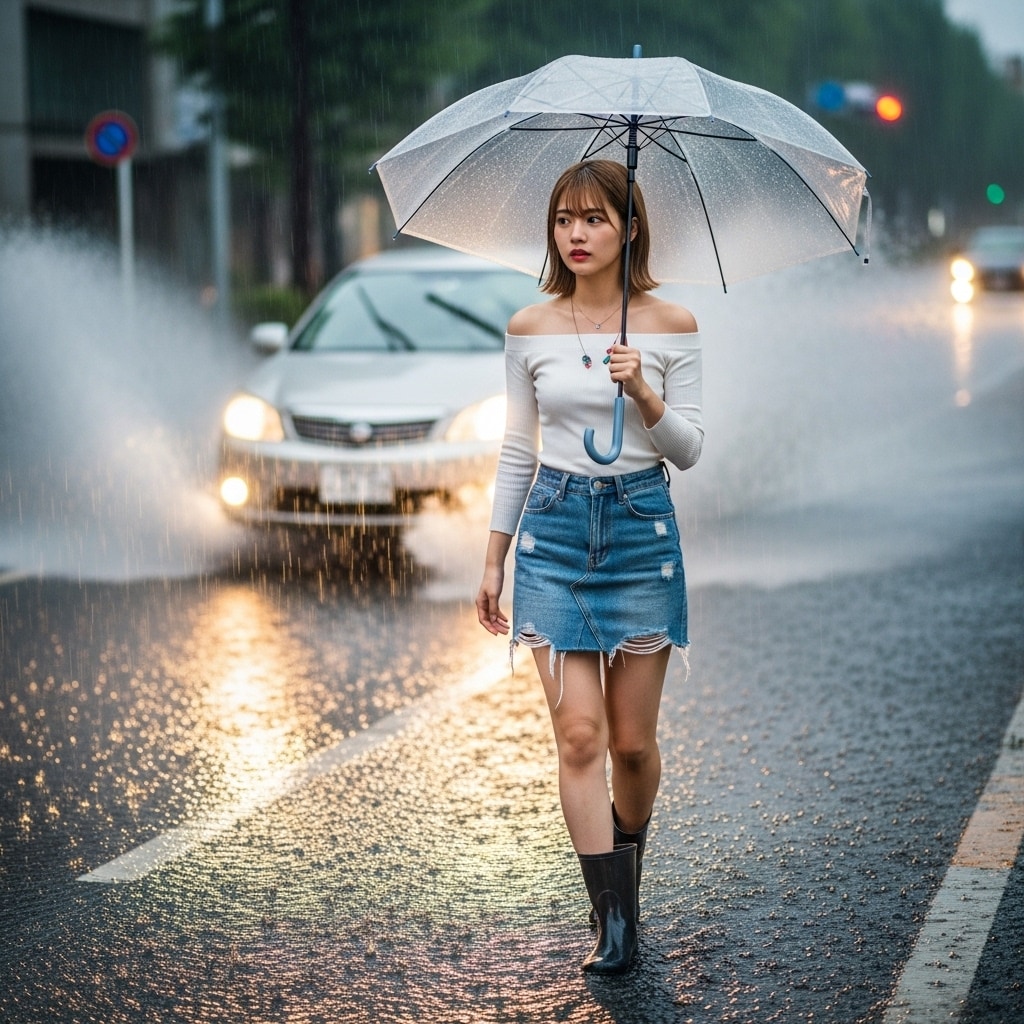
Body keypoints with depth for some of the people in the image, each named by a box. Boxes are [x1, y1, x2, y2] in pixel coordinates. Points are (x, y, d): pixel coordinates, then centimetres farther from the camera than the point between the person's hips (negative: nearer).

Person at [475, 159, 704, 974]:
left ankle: (629, 856, 36)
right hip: (555, 528, 1)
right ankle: (614, 920, -4)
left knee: (632, 741, 6)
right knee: (578, 733, -9)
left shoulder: (671, 326, -1)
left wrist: (644, 395, -19)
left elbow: (691, 451, -1)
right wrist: (494, 559, 10)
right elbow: (518, 450, 10)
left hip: (642, 527, 0)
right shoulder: (530, 331, 3)